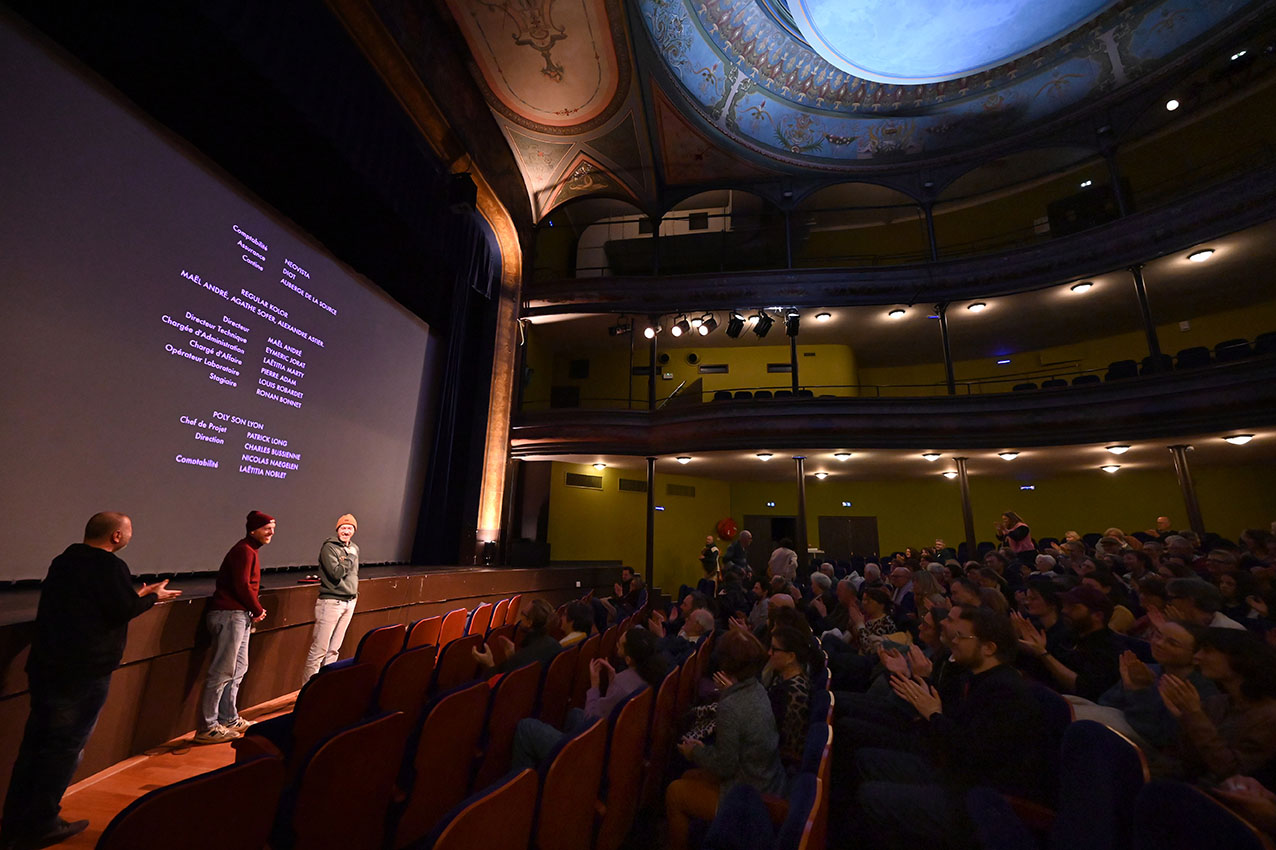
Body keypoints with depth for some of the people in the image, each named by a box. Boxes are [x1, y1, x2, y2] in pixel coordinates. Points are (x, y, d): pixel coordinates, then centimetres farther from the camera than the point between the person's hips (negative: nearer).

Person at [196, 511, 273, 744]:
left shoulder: (249, 551, 18)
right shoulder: (244, 551, -14)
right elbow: (242, 586, -19)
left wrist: (255, 610, 7)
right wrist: (258, 611, -8)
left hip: (240, 615, 11)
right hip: (230, 615, -11)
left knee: (238, 669, 17)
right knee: (222, 672, -4)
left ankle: (229, 720, 28)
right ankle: (207, 727, 5)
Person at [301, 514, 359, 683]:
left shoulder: (355, 548, 13)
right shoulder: (329, 547, -9)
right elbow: (336, 573, -20)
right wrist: (350, 558, -11)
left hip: (349, 602, 7)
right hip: (331, 601, -7)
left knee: (334, 649, 13)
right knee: (319, 649, -2)